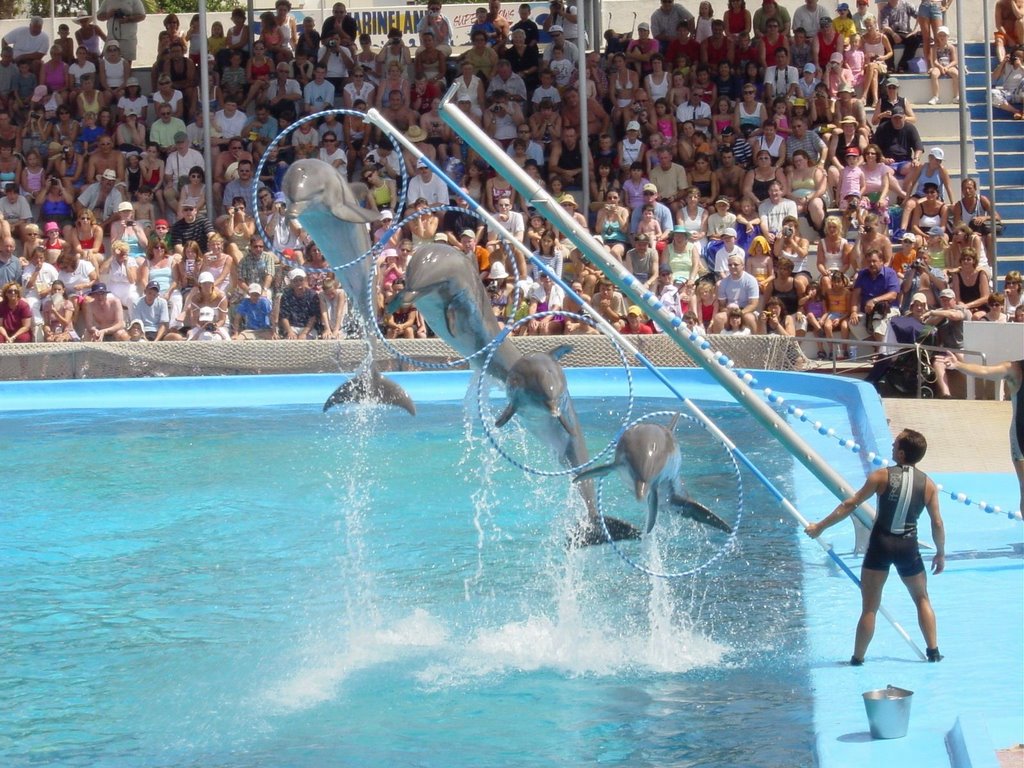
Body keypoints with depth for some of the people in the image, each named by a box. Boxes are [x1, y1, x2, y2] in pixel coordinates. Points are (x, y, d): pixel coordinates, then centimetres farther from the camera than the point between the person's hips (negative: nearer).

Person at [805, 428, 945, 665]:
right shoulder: (928, 484, -1)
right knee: (922, 599, 23)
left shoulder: (882, 476, -7)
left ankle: (857, 659, 7)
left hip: (881, 544, -2)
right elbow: (937, 524, 2)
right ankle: (933, 652, 20)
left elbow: (851, 504, -6)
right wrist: (941, 554, 17)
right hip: (908, 547, 2)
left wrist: (820, 526, 2)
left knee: (870, 607, 5)